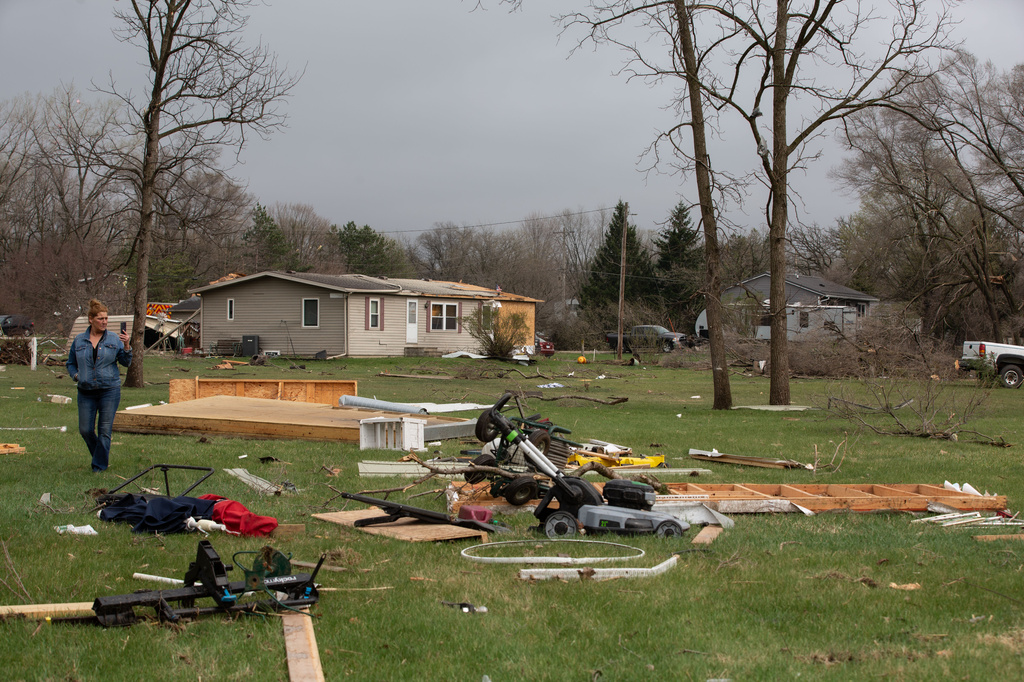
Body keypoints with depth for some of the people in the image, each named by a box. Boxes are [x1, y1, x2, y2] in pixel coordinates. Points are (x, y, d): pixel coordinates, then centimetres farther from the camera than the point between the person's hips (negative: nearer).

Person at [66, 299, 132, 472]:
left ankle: (99, 466, 8)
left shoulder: (114, 339, 1)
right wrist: (76, 375, -1)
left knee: (105, 430, -2)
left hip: (110, 390, -2)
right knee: (85, 430, 4)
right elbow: (71, 363, 18)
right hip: (86, 392, 2)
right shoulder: (79, 341, 6)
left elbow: (126, 362, 0)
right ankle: (100, 456, 28)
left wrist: (126, 346, -17)